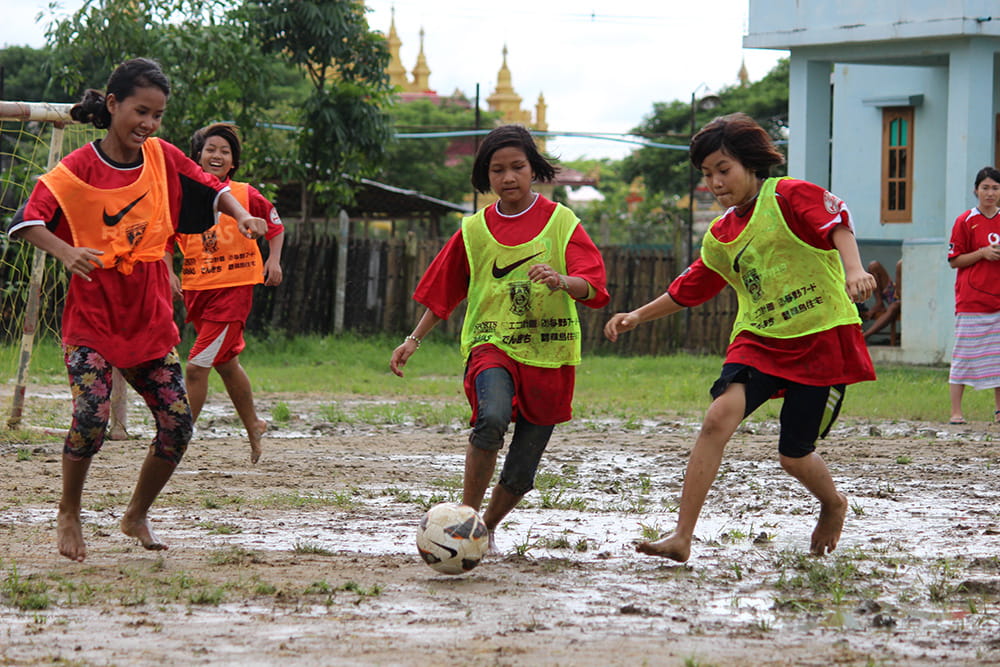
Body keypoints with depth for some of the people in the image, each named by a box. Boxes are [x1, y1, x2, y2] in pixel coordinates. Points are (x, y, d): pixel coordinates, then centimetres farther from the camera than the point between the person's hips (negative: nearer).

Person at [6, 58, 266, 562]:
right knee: (92, 416, -21)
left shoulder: (162, 158, 2)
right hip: (92, 314, -5)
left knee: (177, 424, -2)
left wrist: (241, 214, -9)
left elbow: (211, 189, 12)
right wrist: (66, 253, -37)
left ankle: (137, 516, 22)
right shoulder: (78, 169, -11)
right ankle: (68, 515, 3)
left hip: (150, 318, 5)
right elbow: (29, 222, -19)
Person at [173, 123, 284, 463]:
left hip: (233, 288, -5)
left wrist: (274, 260, -3)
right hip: (196, 289, 5)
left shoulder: (246, 195, -4)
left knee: (197, 366, -12)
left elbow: (275, 226, 11)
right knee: (226, 363, 19)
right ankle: (253, 427, 38)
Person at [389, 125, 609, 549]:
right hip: (491, 344, 0)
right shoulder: (474, 231, 8)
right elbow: (442, 293, 17)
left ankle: (487, 528, 32)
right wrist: (414, 340, 11)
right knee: (492, 417, -34)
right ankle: (466, 516, -21)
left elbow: (591, 283, -9)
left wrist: (562, 281, -30)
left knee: (521, 474, 3)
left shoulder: (560, 221, 2)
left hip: (549, 353, 0)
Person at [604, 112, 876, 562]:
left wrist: (853, 271, -41)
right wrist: (637, 317, 23)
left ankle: (833, 506, 39)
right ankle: (682, 537, -23)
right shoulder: (721, 237, 13)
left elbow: (837, 223, -23)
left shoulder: (789, 197, -7)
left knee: (794, 456, 2)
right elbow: (689, 289, 26)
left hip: (822, 339, -5)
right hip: (759, 339, 5)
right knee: (720, 415, -21)